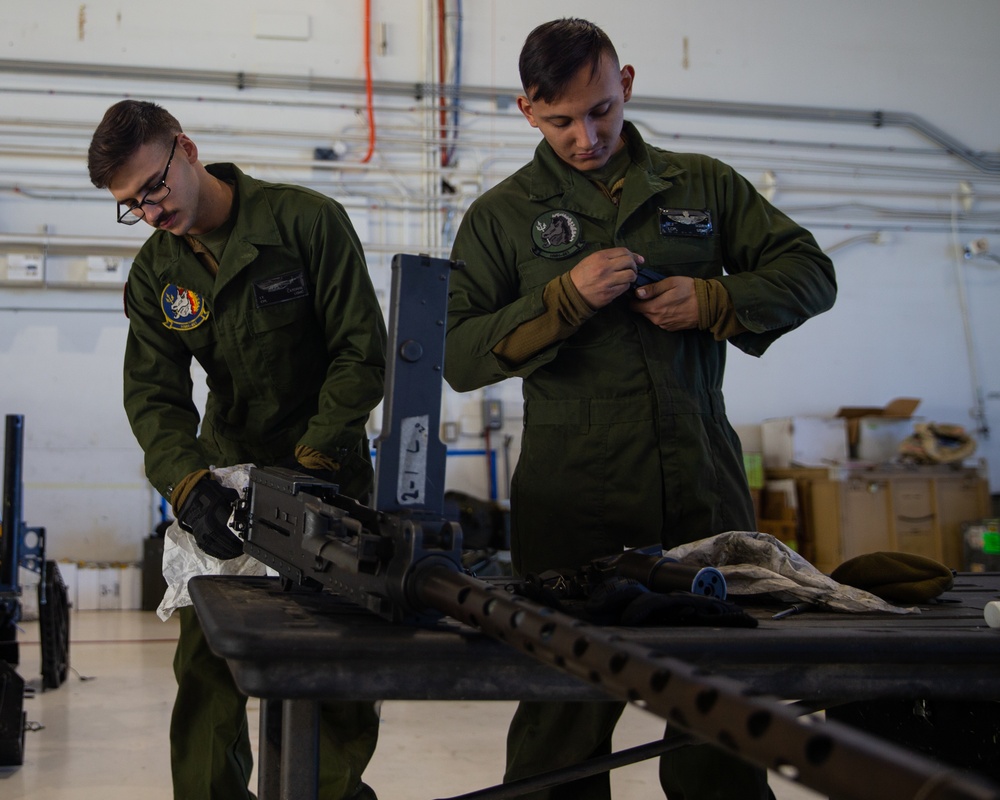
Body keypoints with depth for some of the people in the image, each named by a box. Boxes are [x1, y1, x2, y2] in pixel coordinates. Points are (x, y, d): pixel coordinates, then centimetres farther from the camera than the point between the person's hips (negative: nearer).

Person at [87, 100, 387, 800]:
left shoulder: (308, 222, -13)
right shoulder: (154, 274, 2)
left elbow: (364, 354, -15)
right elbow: (154, 394, -7)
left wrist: (310, 465, -21)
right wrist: (189, 485, -25)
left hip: (330, 470, -3)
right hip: (227, 474, 4)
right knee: (206, 662, 1)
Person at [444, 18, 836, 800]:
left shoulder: (703, 186, 13)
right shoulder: (502, 215, 7)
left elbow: (810, 273, 12)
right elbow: (459, 356, 0)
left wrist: (714, 302, -5)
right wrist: (565, 299, -13)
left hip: (703, 485, 2)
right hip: (570, 497, -2)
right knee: (565, 713, 3)